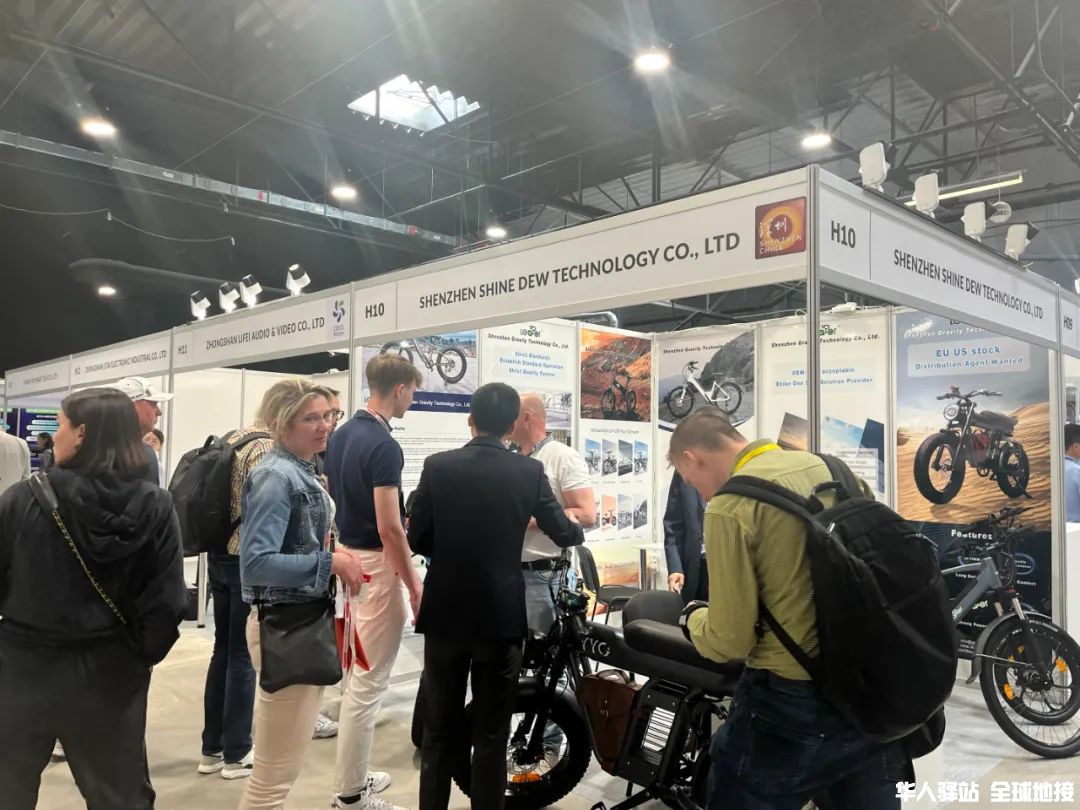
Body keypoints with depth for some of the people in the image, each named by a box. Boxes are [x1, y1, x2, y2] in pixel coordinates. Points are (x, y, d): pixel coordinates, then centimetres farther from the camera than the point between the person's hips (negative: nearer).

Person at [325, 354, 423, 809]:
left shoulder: (342, 434, 7)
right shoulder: (384, 446, -21)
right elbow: (389, 528, -23)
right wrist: (414, 585, -15)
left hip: (345, 559, 10)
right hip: (374, 566, -10)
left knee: (355, 676, 19)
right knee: (369, 682, 1)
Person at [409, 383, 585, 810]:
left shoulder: (437, 466, -6)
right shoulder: (530, 471, -7)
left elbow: (417, 539, -3)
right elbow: (563, 535, 3)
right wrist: (576, 525, 26)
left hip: (445, 614, 1)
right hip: (501, 615, -1)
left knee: (439, 731, 15)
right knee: (491, 734, 12)